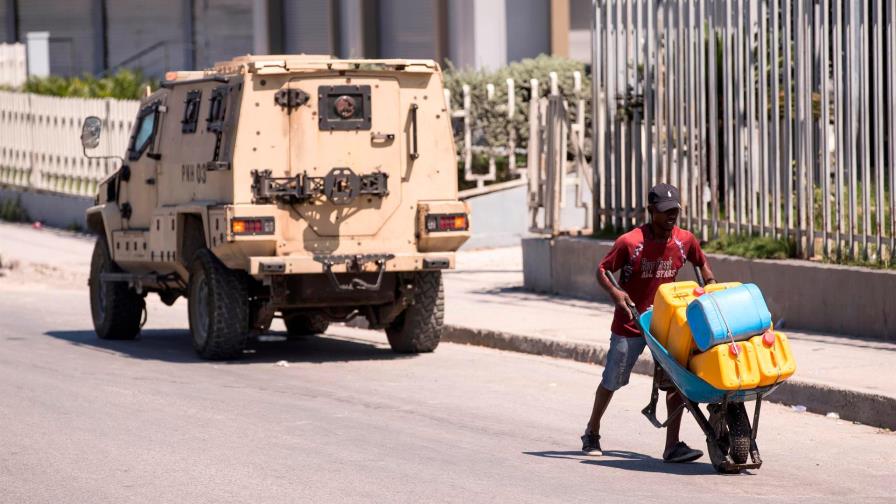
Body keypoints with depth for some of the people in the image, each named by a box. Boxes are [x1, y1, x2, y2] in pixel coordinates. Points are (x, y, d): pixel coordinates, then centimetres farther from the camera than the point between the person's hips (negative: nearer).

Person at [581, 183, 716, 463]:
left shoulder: (685, 240, -6)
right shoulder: (629, 242, -19)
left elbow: (702, 264, 13)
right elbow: (602, 270, -11)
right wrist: (614, 292, -29)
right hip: (630, 324, -3)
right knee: (612, 381, 12)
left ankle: (672, 446, -11)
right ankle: (592, 433, 35)